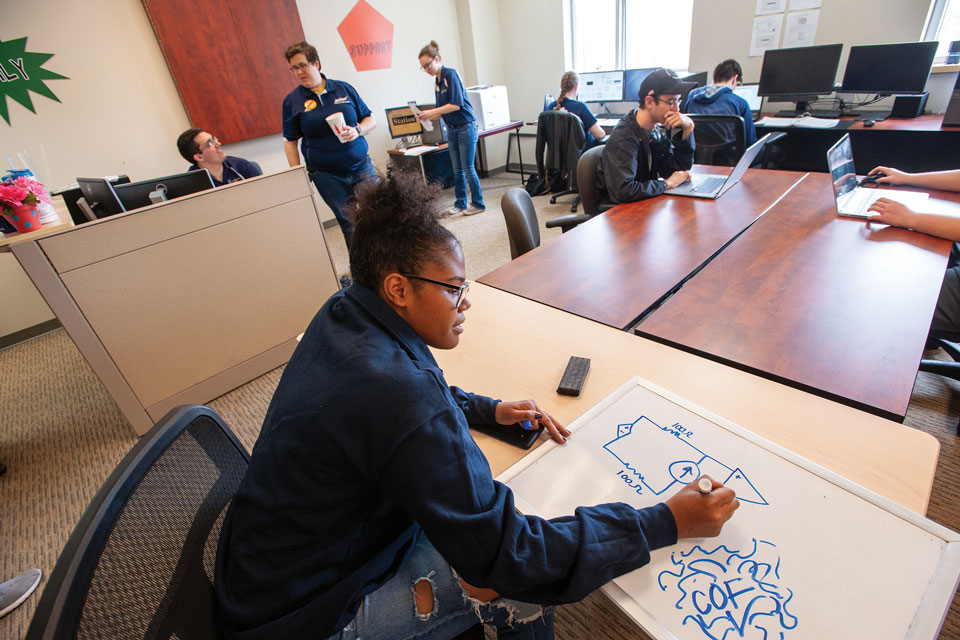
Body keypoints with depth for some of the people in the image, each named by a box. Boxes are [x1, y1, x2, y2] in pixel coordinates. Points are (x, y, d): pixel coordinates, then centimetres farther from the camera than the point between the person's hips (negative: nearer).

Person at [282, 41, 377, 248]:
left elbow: (371, 120, 11)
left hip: (361, 166, 1)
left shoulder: (344, 89, 7)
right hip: (327, 175, -1)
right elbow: (290, 142, 5)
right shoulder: (292, 100, 5)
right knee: (350, 226, -1)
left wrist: (357, 131, -10)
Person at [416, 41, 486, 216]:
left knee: (468, 168, -3)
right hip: (451, 129, 8)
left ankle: (478, 204, 8)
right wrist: (426, 116, -3)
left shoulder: (450, 74, -11)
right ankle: (460, 203, 20)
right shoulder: (437, 82, 12)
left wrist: (431, 112, -17)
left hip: (465, 126, -8)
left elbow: (455, 105, -20)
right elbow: (442, 111, 13)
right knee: (457, 170, 10)